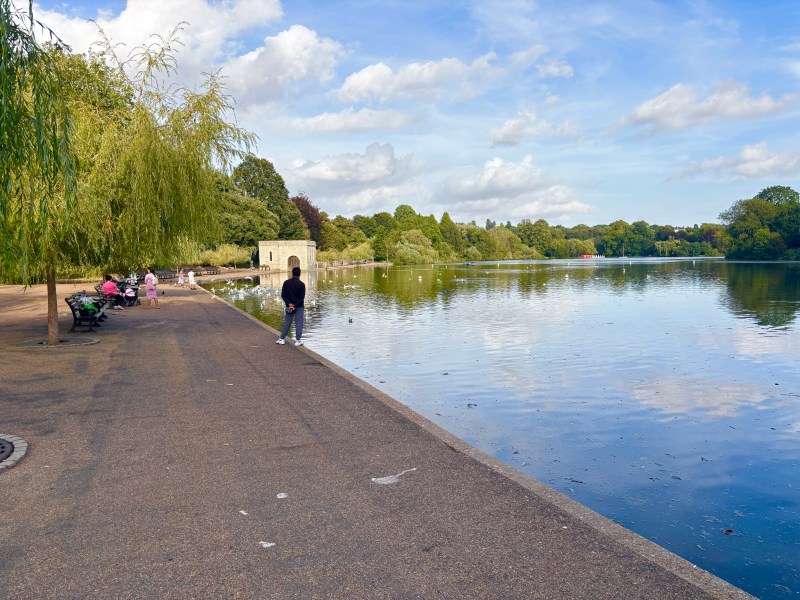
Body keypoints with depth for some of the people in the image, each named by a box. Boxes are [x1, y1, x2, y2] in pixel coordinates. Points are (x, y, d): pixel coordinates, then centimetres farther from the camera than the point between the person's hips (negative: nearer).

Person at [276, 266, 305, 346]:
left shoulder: (286, 283, 1)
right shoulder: (301, 284, -9)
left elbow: (283, 295, -1)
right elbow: (302, 297, -13)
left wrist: (289, 304, -7)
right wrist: (295, 305, -13)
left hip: (289, 306, 3)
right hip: (299, 307, -3)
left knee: (287, 323, 11)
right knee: (299, 323, 3)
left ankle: (281, 339, 15)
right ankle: (298, 340, 2)